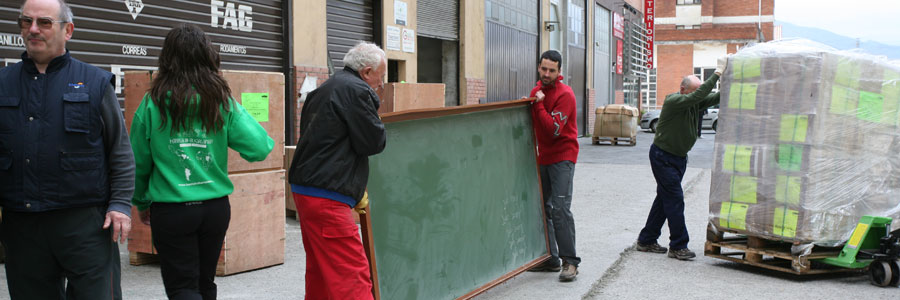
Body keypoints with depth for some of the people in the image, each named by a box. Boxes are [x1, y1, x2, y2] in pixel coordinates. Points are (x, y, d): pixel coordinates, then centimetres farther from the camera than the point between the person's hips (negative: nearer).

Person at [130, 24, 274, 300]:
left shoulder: (152, 104, -7)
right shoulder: (223, 102, -4)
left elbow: (138, 162, -1)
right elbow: (259, 148, -12)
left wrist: (141, 203, 14)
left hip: (171, 211, -3)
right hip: (216, 207, 3)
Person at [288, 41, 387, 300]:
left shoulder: (324, 90, 19)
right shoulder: (357, 90, -12)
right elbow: (374, 142, -11)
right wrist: (371, 104, 7)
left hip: (305, 188, 10)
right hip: (326, 196, -10)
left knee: (319, 272, 20)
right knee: (352, 277, -11)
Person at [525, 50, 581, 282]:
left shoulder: (565, 95, -14)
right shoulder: (536, 91, 10)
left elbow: (554, 130, -22)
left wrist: (539, 105, -20)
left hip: (562, 157, -8)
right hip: (543, 157, 8)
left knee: (560, 208, -14)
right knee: (543, 207, 7)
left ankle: (570, 261, -8)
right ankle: (551, 259, 16)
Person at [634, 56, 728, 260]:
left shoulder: (695, 104, 4)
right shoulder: (673, 101, -20)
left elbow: (717, 98, -2)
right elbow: (698, 96, -33)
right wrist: (718, 73, -31)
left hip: (679, 157, 9)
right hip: (663, 156, -9)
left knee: (665, 198, 12)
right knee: (674, 199, -10)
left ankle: (646, 241, 20)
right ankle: (678, 246, -5)